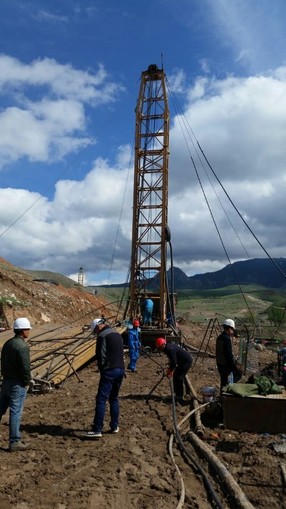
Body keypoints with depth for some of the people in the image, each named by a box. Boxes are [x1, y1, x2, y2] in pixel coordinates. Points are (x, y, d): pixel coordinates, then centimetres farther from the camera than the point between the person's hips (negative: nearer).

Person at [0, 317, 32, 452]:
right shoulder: (23, 346, -21)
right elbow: (25, 367, -22)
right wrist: (27, 381, -7)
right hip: (18, 384, -9)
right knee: (15, 413, 1)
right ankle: (14, 442, 12)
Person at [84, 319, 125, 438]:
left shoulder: (102, 336, -11)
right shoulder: (118, 334, 15)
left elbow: (101, 356, -12)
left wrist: (102, 369, 2)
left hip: (109, 371, -8)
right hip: (120, 369, 9)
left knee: (101, 399, -5)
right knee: (114, 398, 18)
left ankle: (97, 430, -5)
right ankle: (115, 426, 22)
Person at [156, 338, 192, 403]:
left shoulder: (170, 349, -25)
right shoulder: (168, 347, 5)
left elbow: (174, 362, -24)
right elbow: (172, 360, 16)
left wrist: (170, 371, -11)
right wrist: (170, 369, 10)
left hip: (187, 361, -10)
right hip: (184, 361, 10)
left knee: (178, 378, -9)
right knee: (176, 376, 13)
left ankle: (179, 398, -1)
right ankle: (177, 394, 23)